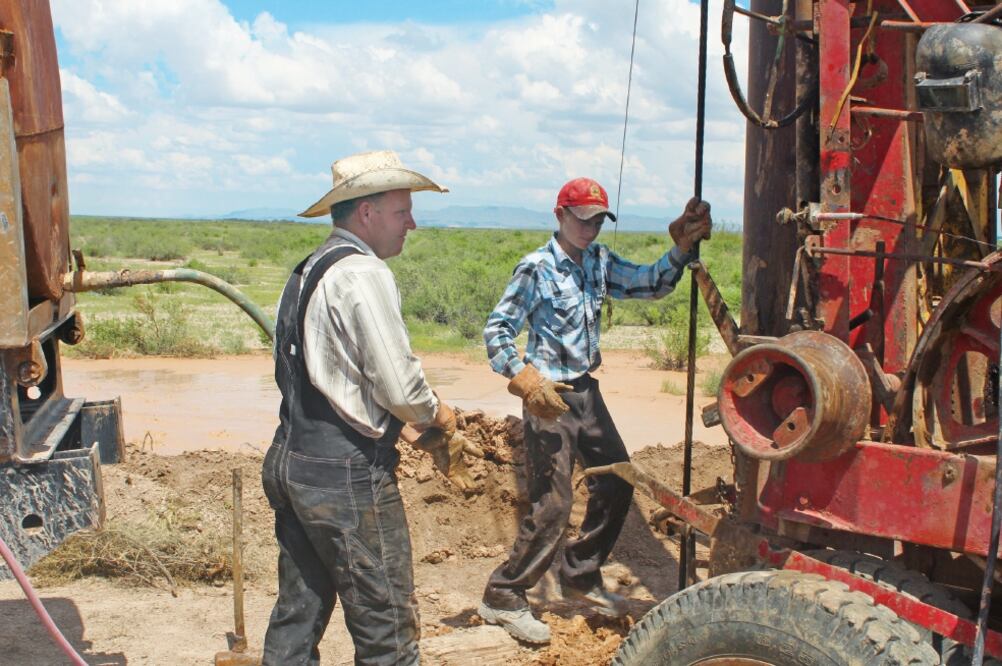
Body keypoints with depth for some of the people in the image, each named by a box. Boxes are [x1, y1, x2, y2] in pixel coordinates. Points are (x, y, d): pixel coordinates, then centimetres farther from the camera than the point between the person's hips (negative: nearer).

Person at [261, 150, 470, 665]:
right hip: (345, 473, -9)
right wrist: (436, 414, 1)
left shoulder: (307, 271, 14)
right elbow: (398, 385, -20)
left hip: (288, 462, 10)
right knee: (386, 625, 1)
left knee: (299, 611, 17)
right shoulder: (364, 273, -15)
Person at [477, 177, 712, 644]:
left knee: (616, 482, 13)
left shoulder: (599, 262, 8)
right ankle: (502, 597, 7)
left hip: (587, 391, 8)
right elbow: (496, 331, -14)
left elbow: (649, 285, 5)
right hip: (551, 397, -8)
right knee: (552, 504, -7)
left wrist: (682, 247, -9)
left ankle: (580, 576, 30)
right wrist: (525, 378, -28)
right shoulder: (536, 268, -13)